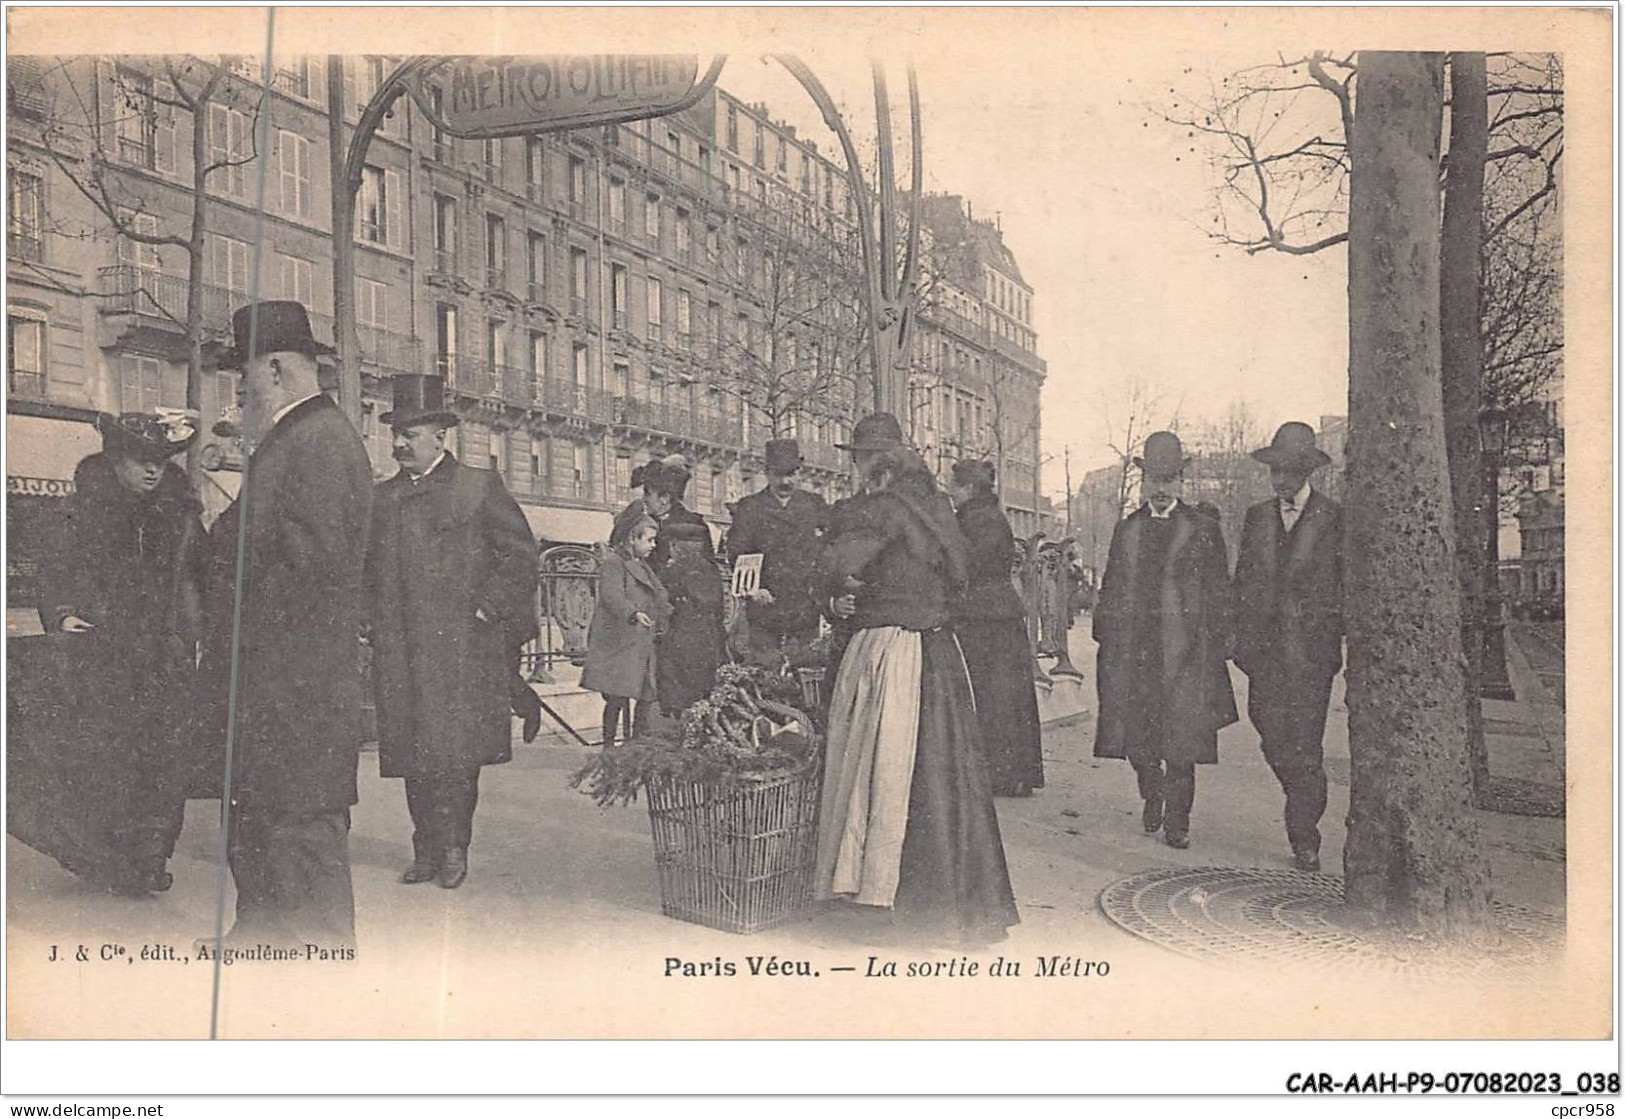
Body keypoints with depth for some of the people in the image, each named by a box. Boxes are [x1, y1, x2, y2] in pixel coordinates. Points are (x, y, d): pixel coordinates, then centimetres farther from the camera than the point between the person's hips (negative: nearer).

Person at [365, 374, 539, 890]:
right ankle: (426, 851, 14)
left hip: (461, 648, -4)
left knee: (456, 754, -5)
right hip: (398, 651, 5)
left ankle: (454, 849, 6)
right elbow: (368, 563, 24)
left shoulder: (480, 486, 2)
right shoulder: (382, 496, 16)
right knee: (412, 755, 5)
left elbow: (520, 554, 0)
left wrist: (487, 608, -6)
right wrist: (377, 617, 10)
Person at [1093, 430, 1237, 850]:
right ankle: (1153, 794, 29)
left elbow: (1218, 592, 3)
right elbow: (1110, 590, 15)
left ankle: (1177, 819, 11)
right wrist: (1107, 638, 8)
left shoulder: (1202, 527, 5)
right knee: (1134, 735, 3)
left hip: (1184, 649, -3)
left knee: (1181, 738, -2)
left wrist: (1215, 643, -3)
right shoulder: (1126, 529, 14)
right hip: (1132, 648, 3)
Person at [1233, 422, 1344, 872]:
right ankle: (1306, 806, 28)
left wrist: (1335, 640, -6)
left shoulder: (1335, 519, 1)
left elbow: (1347, 585, 1)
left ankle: (1305, 839, 6)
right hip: (1265, 648, 4)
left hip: (1311, 648, -4)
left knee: (1304, 745, -5)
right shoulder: (1256, 517, 13)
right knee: (1273, 740, 3)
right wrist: (1243, 639, 7)